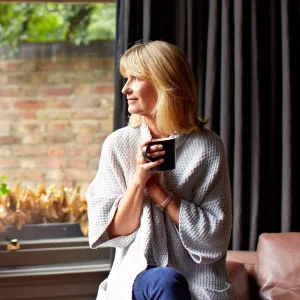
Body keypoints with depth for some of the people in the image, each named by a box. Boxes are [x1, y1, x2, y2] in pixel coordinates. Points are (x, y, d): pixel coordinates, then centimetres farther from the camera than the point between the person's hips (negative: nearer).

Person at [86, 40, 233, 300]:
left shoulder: (208, 147, -3)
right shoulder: (118, 144, 1)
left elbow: (214, 237, -7)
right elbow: (113, 232, 0)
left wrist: (157, 190, -12)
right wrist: (138, 181, -15)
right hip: (137, 275, 1)